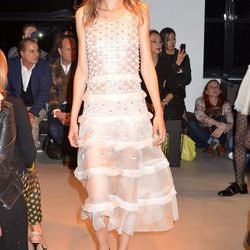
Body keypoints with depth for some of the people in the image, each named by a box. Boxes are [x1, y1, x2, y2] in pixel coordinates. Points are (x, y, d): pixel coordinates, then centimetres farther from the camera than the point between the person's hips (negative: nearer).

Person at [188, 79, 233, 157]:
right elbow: (199, 115, -23)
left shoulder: (225, 105, -1)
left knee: (222, 119, -23)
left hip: (218, 136, 0)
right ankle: (216, 143, -30)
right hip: (202, 136, 0)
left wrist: (224, 127, -37)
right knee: (191, 123, -27)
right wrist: (217, 123, -38)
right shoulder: (200, 101, -3)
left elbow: (231, 123, -12)